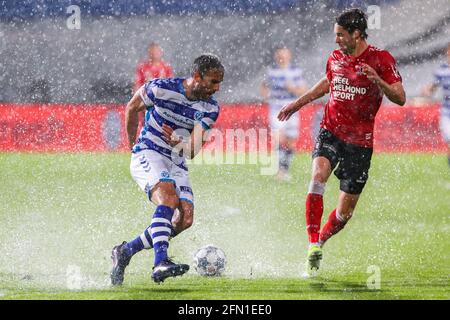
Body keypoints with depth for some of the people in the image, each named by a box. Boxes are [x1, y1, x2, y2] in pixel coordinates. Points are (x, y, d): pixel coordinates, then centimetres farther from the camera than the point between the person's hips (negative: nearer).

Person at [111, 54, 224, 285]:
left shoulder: (210, 108, 0)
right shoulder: (162, 88, -14)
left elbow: (193, 151, -3)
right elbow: (132, 107, 5)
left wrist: (180, 143, -27)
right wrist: (133, 144, 16)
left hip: (176, 164, 6)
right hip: (148, 155, -6)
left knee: (185, 219, -10)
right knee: (169, 198, -32)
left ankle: (125, 251, 5)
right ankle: (160, 263, -44)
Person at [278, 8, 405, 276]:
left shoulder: (381, 59, -7)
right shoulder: (335, 58, 8)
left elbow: (400, 98, -14)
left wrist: (378, 81, -31)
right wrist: (297, 104, 34)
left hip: (360, 141, -3)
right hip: (331, 133, 3)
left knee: (346, 210, 0)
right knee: (318, 176, -27)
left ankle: (321, 240, 29)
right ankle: (313, 244, -26)